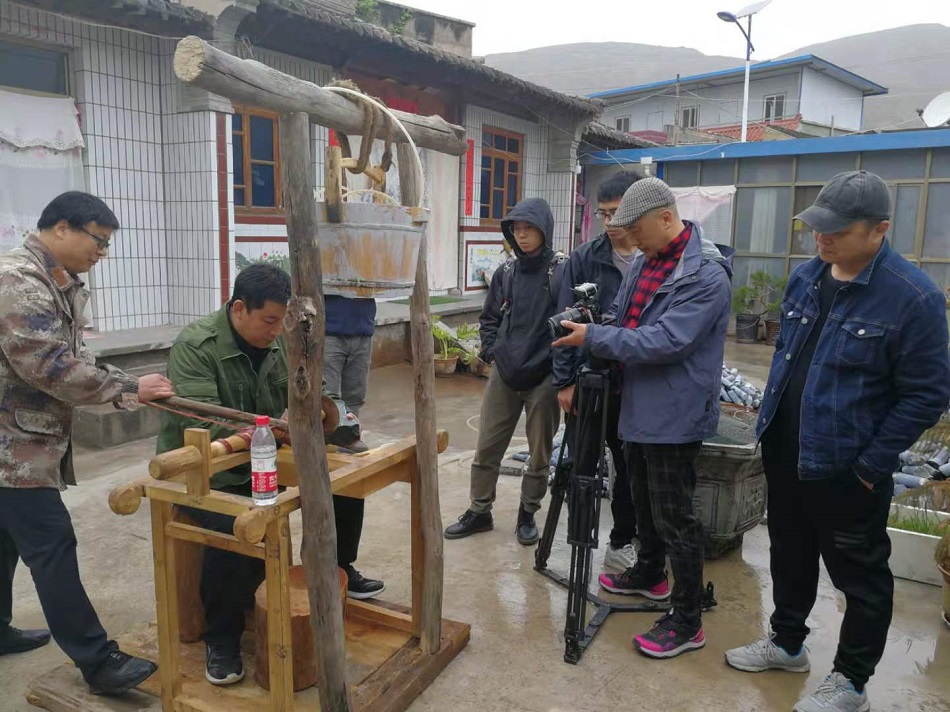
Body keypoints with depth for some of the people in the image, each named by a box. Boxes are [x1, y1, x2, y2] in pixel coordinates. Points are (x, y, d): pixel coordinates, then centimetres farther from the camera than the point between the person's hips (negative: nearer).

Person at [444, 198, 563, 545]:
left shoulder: (561, 273, -8)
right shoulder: (505, 273, 5)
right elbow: (489, 318, 16)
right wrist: (491, 349, 2)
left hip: (544, 377, -4)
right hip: (503, 374, 4)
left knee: (539, 454, 10)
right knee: (486, 448, 10)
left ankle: (528, 514, 28)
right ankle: (479, 511, 26)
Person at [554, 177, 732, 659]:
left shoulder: (706, 275, -21)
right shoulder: (645, 260, 7)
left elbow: (666, 342, -28)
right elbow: (625, 317, 18)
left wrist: (594, 338, -24)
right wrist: (590, 330, -1)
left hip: (674, 415, -9)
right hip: (638, 407, 9)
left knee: (674, 517, 0)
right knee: (644, 501, 24)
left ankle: (687, 623, 15)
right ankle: (649, 575, 45)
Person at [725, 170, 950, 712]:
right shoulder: (806, 278, 3)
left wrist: (870, 466, -15)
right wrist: (771, 420, 12)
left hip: (846, 467, -6)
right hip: (785, 453, 7)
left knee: (860, 574, 12)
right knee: (790, 554, 22)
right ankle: (787, 642, 43)